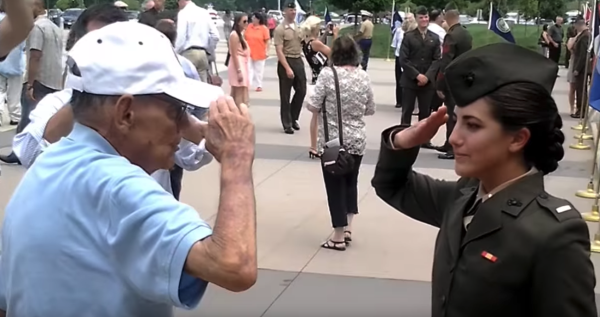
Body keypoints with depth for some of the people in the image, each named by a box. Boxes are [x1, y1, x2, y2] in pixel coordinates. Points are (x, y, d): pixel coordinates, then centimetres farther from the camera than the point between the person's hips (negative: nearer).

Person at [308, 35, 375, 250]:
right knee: (351, 182, 20)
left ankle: (339, 236, 10)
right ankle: (348, 228, 24)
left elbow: (314, 107, -13)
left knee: (336, 186, 5)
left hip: (332, 141, -4)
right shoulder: (364, 76, 0)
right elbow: (370, 110, 7)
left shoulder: (328, 74, -13)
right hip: (357, 140, 4)